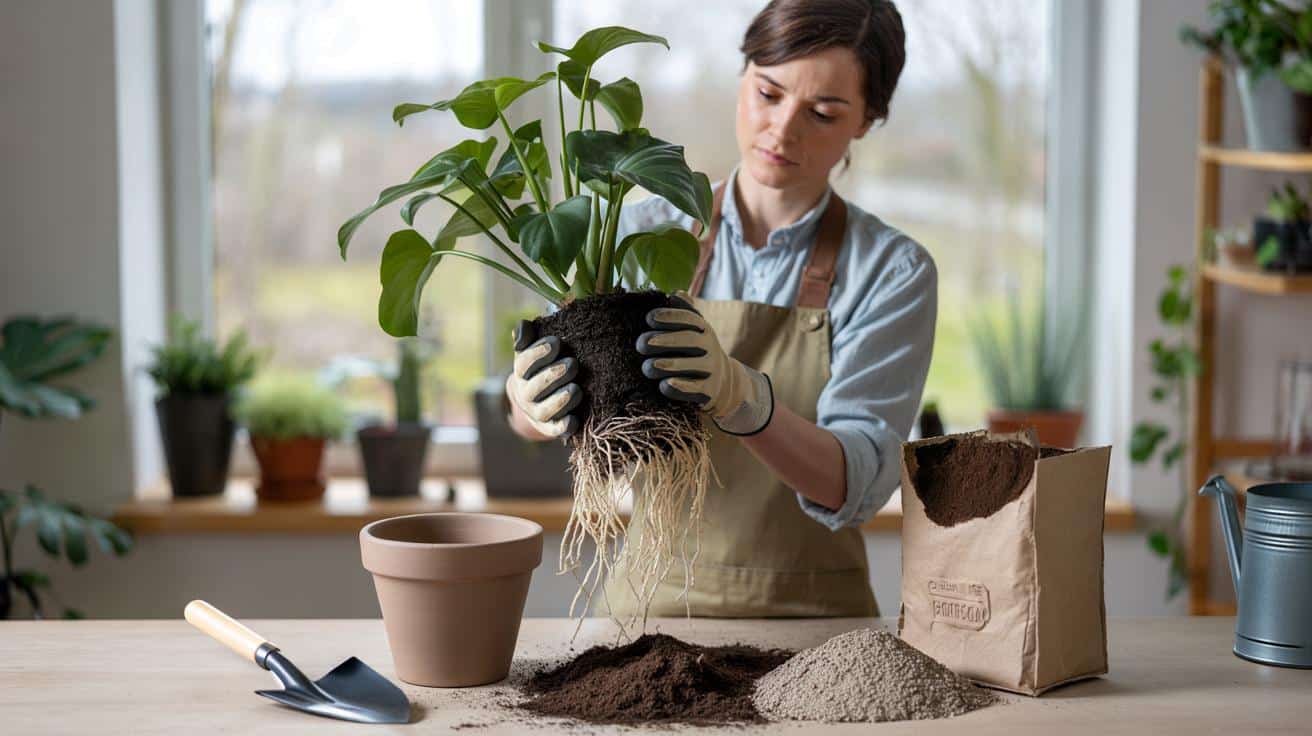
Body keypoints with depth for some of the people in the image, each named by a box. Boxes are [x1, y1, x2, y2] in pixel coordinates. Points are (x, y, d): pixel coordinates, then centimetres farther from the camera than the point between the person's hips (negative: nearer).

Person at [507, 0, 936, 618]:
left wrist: (742, 398, -34)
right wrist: (533, 402, -32)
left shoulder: (893, 271, -3)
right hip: (654, 598, 3)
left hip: (813, 614, -2)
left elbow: (858, 484, -16)